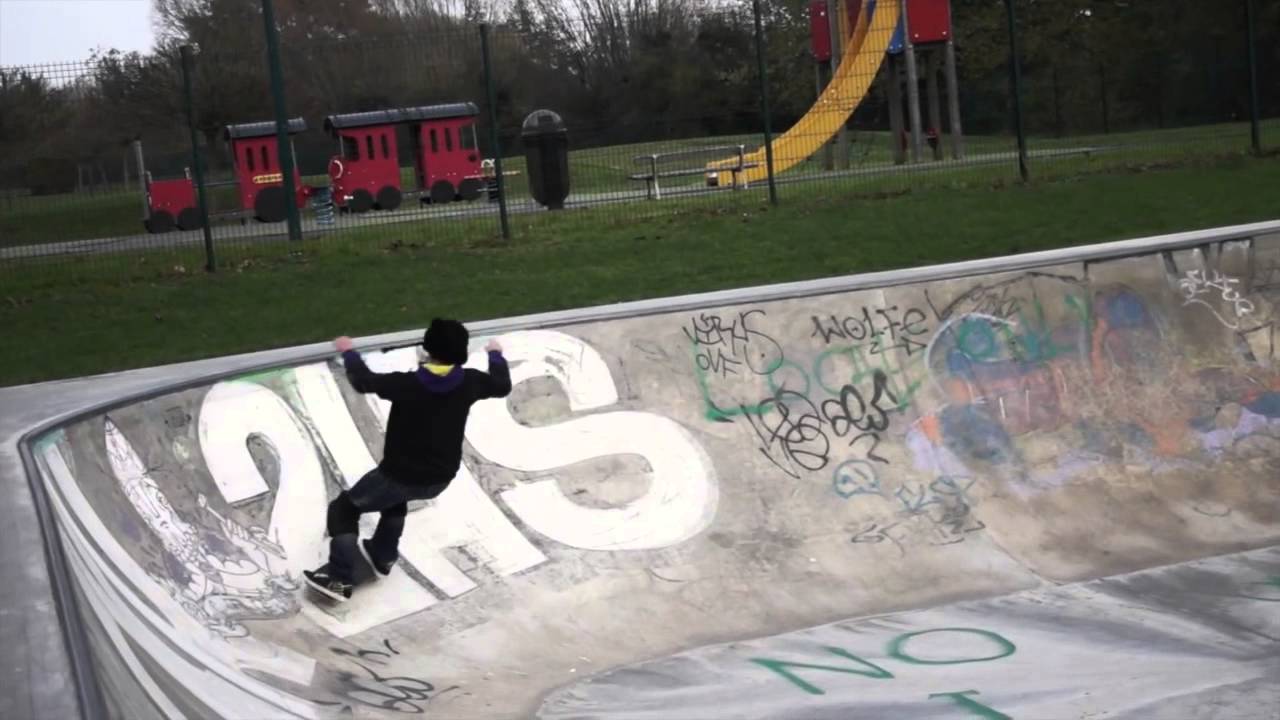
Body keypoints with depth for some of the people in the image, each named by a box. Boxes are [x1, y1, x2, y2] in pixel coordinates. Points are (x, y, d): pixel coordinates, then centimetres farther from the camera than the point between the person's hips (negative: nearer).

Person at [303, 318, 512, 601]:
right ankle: (382, 555, 47)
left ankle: (341, 579, 6)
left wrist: (348, 351, 12)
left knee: (344, 508, 14)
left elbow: (364, 381, -7)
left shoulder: (406, 384, -24)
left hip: (402, 475, -5)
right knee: (396, 497, 39)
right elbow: (503, 386, 9)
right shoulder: (469, 382, -12)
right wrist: (496, 354, 29)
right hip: (441, 479, 5)